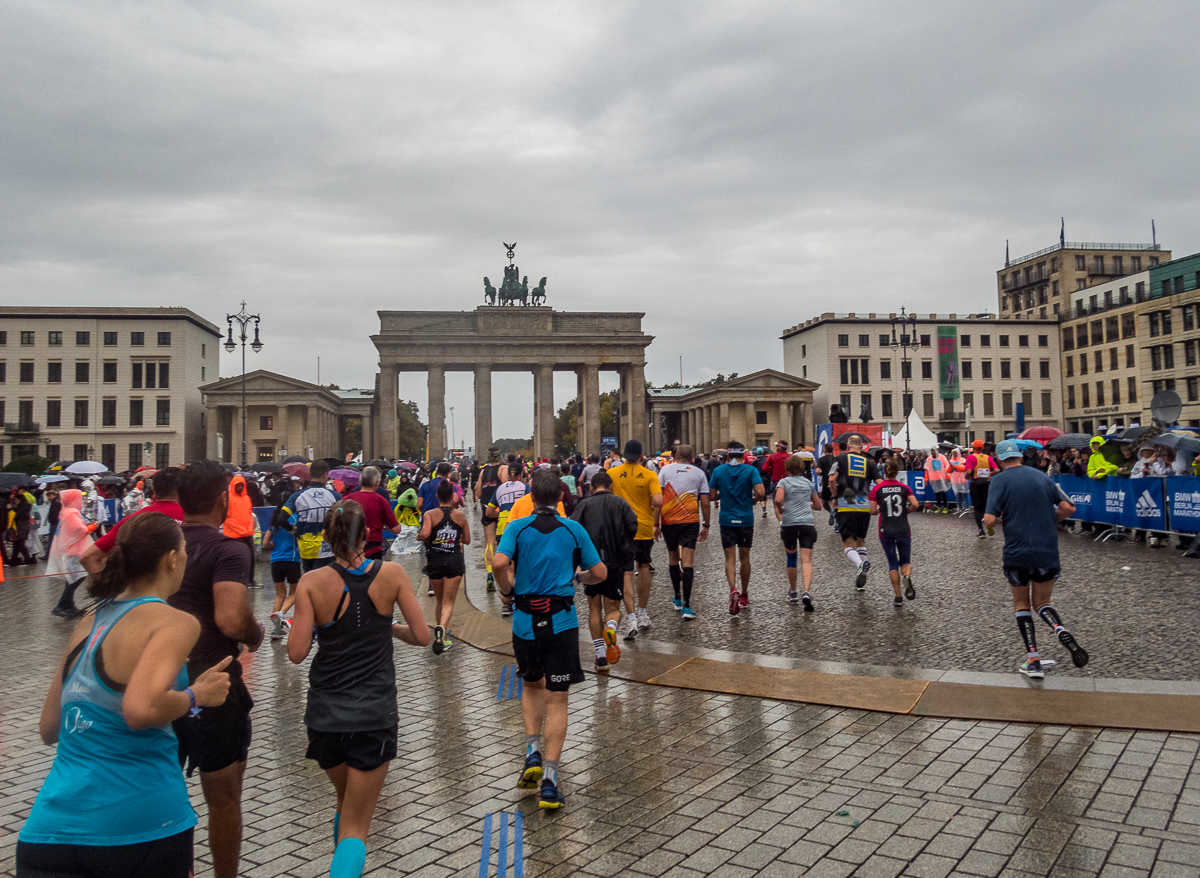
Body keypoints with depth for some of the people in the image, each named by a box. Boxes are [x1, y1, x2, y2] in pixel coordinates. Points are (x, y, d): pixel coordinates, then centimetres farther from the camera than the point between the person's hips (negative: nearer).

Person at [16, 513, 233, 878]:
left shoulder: (89, 623, 11)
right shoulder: (176, 622, -11)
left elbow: (49, 729, 18)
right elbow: (141, 710, -27)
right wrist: (195, 695, -9)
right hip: (138, 828, -4)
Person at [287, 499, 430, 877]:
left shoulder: (312, 582, -9)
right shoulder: (391, 573, -8)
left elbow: (296, 653, -11)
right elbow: (421, 636, -6)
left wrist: (317, 624, 8)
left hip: (325, 716, 2)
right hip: (375, 715, -1)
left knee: (346, 803, 29)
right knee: (355, 827, 6)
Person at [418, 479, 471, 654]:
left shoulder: (430, 514, -7)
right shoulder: (460, 516, -1)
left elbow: (425, 534, -23)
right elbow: (467, 540, 6)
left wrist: (418, 536, -1)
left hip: (434, 561, 1)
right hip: (454, 561, 0)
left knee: (440, 601, 18)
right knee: (448, 602, -1)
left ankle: (443, 636, 26)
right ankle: (442, 627, -29)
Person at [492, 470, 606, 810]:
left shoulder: (517, 528, -2)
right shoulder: (574, 529, 1)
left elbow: (499, 563, -19)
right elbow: (600, 573, 2)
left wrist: (507, 592, -2)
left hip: (525, 619, 1)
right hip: (562, 621, -1)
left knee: (532, 685, 25)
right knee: (557, 700, 4)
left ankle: (533, 752, 12)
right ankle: (549, 779, 1)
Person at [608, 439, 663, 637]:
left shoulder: (612, 473, -5)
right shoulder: (649, 475, -8)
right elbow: (658, 502, -18)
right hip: (645, 528, 1)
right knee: (644, 567, 18)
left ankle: (632, 618, -11)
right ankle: (643, 614, 29)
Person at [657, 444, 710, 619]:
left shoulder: (665, 469, 5)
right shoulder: (699, 473, 6)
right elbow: (705, 503, 4)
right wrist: (706, 525, 12)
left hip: (669, 520, 1)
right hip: (690, 520, -1)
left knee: (673, 557, 18)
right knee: (687, 562, -4)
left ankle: (677, 598, 29)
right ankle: (686, 606, -11)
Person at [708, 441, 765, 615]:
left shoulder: (718, 471, -1)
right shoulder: (750, 470, -5)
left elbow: (712, 496, 0)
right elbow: (760, 492, -17)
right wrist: (752, 500, 3)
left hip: (727, 519, 0)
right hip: (746, 519, 0)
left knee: (729, 558, 0)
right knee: (744, 558, 13)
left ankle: (733, 589, -24)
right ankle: (744, 596, 25)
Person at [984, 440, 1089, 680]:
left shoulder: (1000, 480, -7)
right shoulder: (1042, 476, 7)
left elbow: (990, 519, -16)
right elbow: (1068, 508, 4)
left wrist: (993, 521, 7)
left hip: (1017, 553, -3)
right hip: (1048, 552, 3)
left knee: (1021, 604, 14)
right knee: (1042, 603, 17)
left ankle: (1033, 661, 5)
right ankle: (1061, 630, -16)